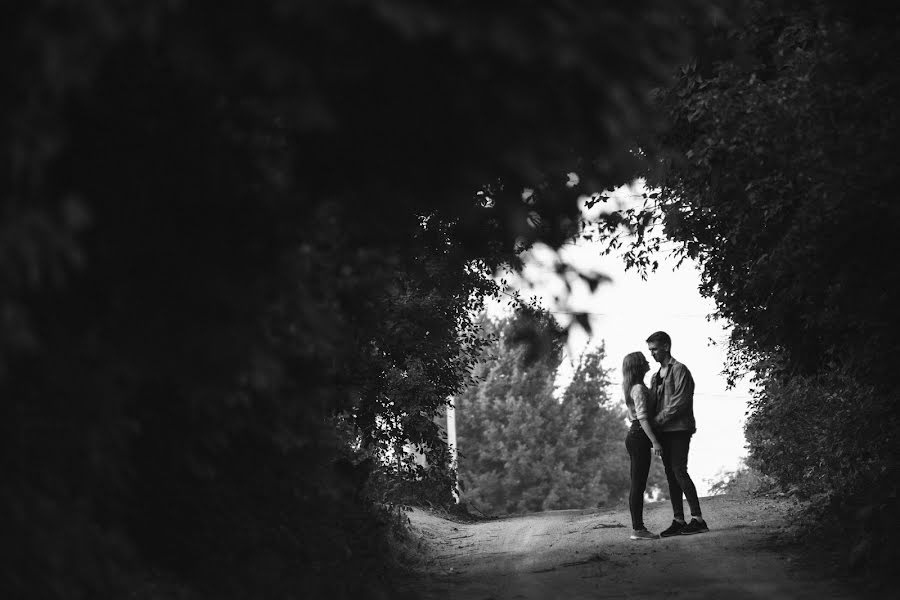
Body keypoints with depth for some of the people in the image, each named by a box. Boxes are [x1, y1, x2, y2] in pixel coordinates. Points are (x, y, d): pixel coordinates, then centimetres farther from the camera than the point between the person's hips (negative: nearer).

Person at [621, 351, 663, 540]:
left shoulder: (634, 388, 17)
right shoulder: (639, 389, -14)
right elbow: (643, 418, -20)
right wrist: (654, 441, -21)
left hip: (635, 437, 10)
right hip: (639, 437, -10)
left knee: (637, 485, 10)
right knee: (638, 485, -9)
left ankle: (638, 527, 12)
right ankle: (638, 529, -8)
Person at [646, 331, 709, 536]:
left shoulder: (679, 370, -6)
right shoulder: (655, 376, 20)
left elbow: (680, 402, -14)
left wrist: (657, 420, -16)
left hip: (679, 429, -8)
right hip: (663, 432, 8)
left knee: (679, 471, -14)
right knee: (671, 474, 5)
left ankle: (698, 519, -13)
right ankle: (678, 521, 6)